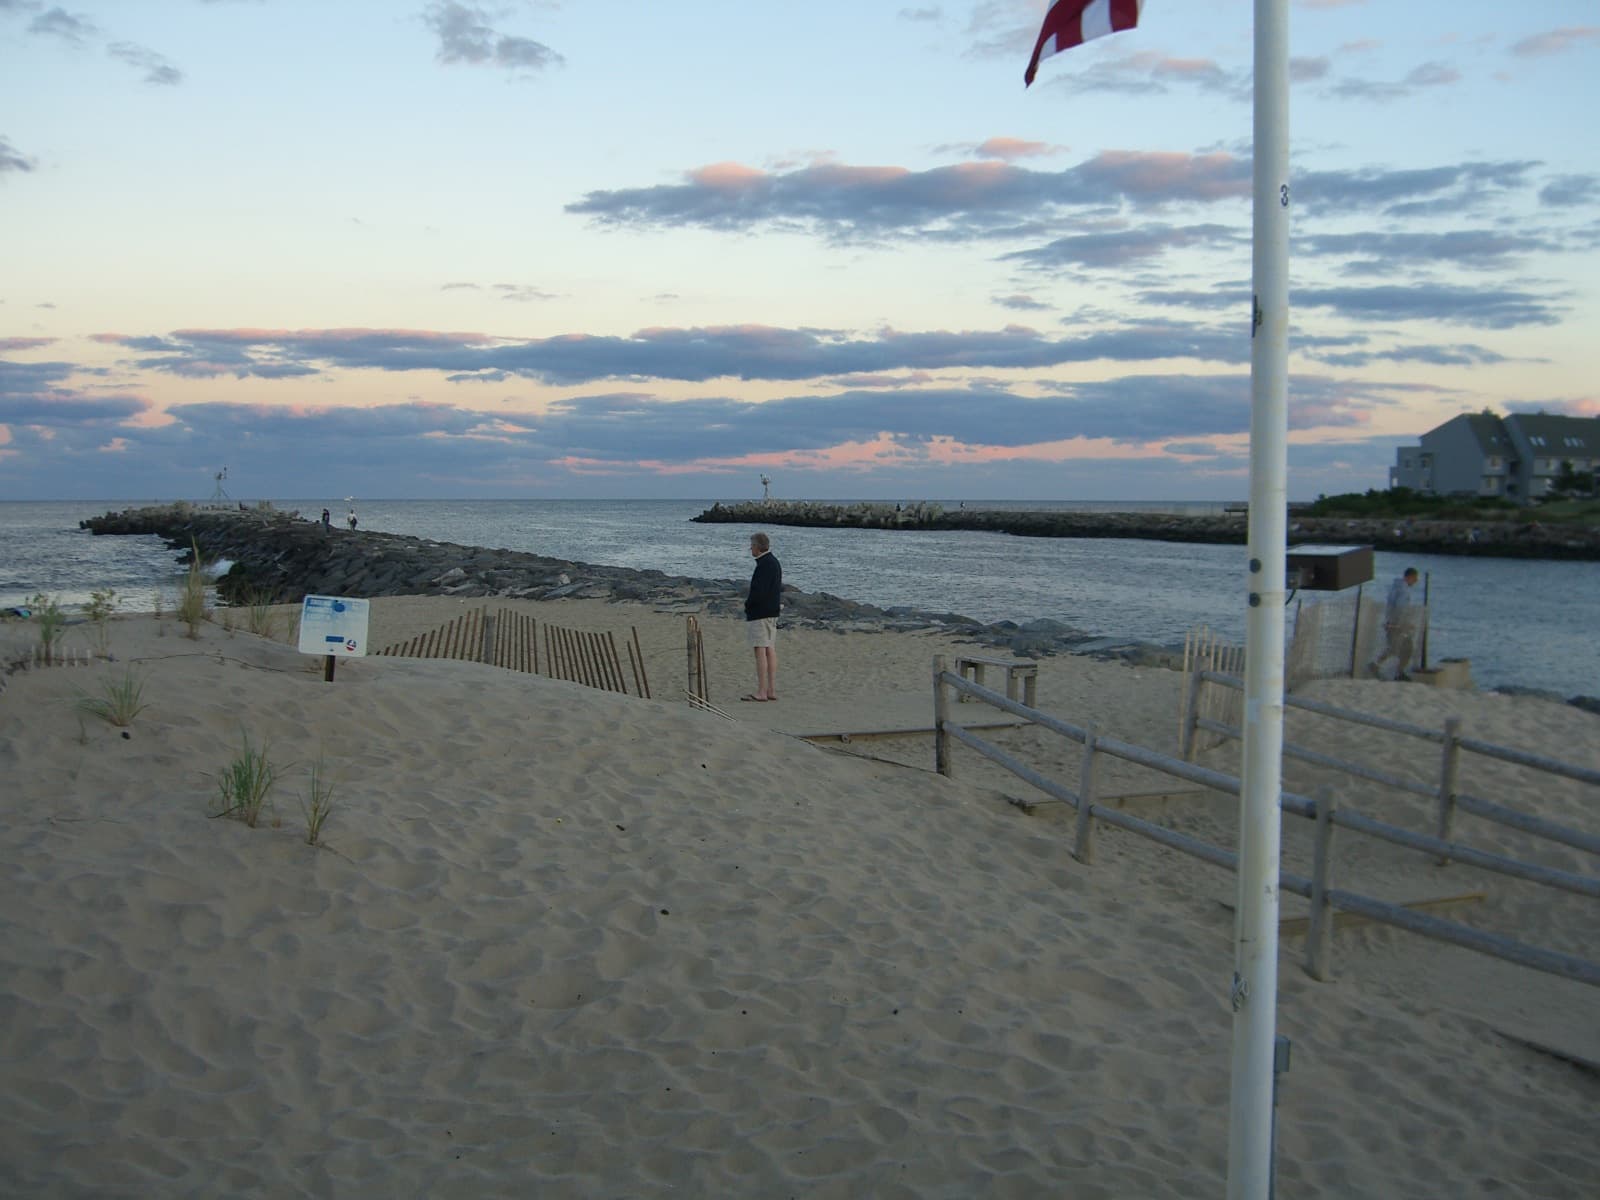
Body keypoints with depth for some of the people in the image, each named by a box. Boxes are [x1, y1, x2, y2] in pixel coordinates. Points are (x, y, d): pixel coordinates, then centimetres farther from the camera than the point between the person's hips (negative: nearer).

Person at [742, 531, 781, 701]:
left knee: (760, 651, -8)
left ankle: (761, 691, -8)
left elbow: (758, 591, -23)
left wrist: (748, 604, -6)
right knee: (770, 650, 11)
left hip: (760, 613, -10)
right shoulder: (774, 562, 15)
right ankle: (771, 690, 13)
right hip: (772, 612, 10)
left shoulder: (764, 564, -17)